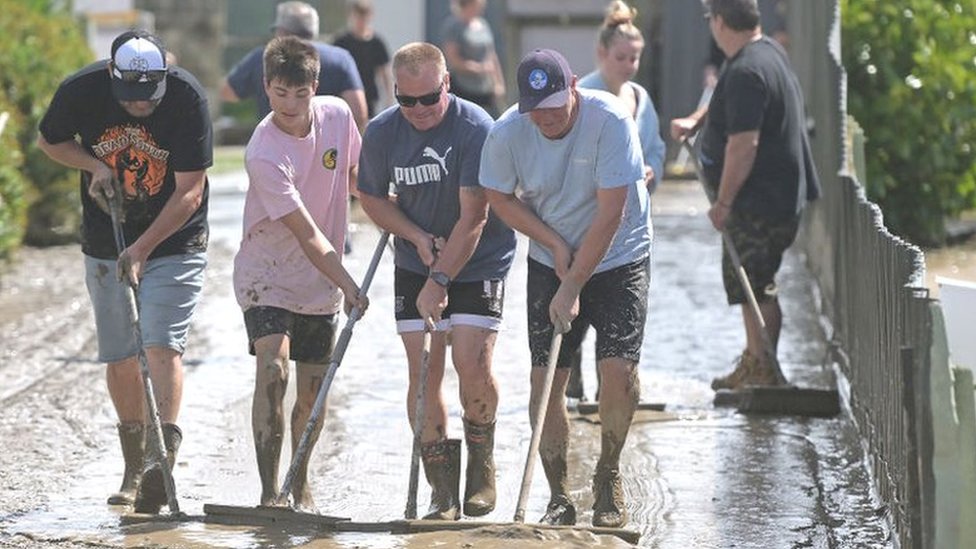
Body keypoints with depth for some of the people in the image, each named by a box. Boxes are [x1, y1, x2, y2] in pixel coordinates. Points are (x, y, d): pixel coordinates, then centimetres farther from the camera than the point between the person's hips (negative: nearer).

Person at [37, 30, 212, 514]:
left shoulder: (188, 97, -21)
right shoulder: (81, 91, -14)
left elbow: (189, 191, -18)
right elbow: (49, 141, 7)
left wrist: (143, 248, -23)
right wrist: (95, 164, -11)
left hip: (174, 243, -3)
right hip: (106, 247, 3)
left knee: (162, 346, -16)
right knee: (120, 358, 6)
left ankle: (163, 460, -22)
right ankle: (134, 467, 20)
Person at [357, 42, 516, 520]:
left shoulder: (475, 127, -20)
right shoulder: (381, 132, -7)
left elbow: (473, 217, -22)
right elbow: (371, 197, 8)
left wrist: (440, 280, -24)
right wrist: (417, 237, -7)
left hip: (478, 264, -3)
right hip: (416, 264, 3)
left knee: (472, 363, -15)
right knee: (423, 370, -4)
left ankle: (481, 464, 11)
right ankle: (442, 488, 5)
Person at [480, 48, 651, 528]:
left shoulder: (610, 120, -24)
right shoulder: (507, 132, -14)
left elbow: (609, 214, -24)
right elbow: (499, 197, 3)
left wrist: (572, 286, -22)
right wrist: (553, 241, -9)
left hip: (618, 259, -3)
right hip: (550, 264, 3)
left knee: (619, 369, -15)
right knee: (545, 379, -4)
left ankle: (608, 477, 9)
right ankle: (558, 496, 8)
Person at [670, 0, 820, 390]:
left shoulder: (745, 72, -21)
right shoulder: (770, 51, 12)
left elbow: (744, 143, -25)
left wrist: (723, 202, -18)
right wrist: (696, 120, 13)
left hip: (759, 201, -11)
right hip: (782, 194, 11)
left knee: (753, 285, -6)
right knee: (754, 284, 18)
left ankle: (764, 373, -3)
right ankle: (752, 365, 27)